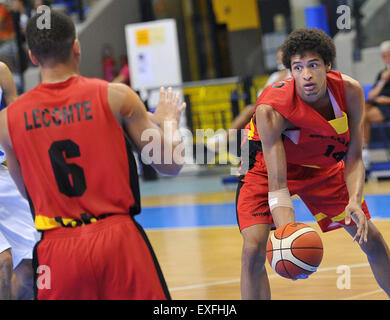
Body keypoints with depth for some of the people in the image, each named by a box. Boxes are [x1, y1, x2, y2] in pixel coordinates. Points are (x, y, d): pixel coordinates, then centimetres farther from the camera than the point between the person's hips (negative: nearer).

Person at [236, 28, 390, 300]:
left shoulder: (350, 92, -26)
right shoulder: (271, 110, -37)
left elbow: (353, 159, -17)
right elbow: (276, 183, -38)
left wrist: (354, 201, -36)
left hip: (322, 164, 4)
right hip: (266, 163, -4)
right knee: (254, 249, -24)